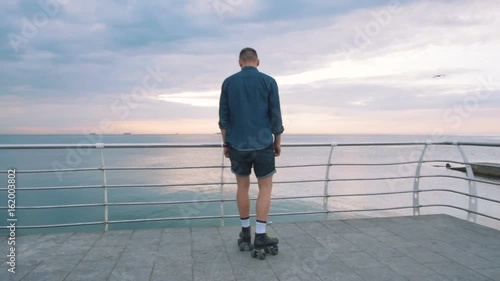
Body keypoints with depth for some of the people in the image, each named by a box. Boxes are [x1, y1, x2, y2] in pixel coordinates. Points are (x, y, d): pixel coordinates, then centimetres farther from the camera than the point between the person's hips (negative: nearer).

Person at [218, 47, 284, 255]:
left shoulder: (228, 82, 2)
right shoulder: (269, 82, -3)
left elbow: (223, 117, 2)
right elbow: (275, 116, -4)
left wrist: (225, 144, 10)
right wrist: (278, 143, 7)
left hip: (237, 145, 2)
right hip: (263, 144, -2)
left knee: (242, 186, 15)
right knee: (265, 188, 7)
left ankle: (245, 232, 24)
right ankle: (260, 236, 3)